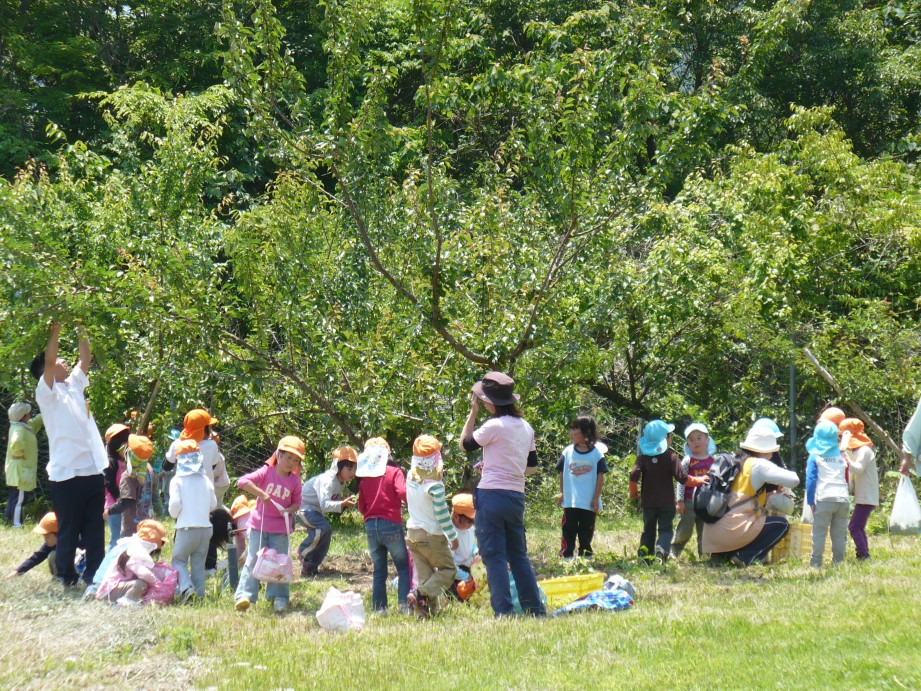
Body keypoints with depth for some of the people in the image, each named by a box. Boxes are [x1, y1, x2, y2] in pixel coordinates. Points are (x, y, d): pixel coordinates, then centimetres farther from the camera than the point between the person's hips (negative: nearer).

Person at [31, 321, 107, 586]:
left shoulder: (74, 384, 17)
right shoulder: (46, 392, -3)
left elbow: (86, 359, 21)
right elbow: (48, 361, -16)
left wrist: (81, 330, 14)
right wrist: (55, 330, -13)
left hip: (92, 471, 6)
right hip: (67, 474, -6)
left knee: (95, 531, 8)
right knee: (68, 532, 0)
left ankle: (95, 576, 12)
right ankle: (66, 579, 8)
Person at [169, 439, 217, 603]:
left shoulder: (177, 481, -7)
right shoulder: (206, 480, 5)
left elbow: (175, 504, -14)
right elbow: (213, 505, 8)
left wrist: (174, 513, 8)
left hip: (186, 528, -4)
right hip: (206, 527, 4)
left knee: (179, 560, 6)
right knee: (199, 563, 13)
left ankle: (186, 587, -16)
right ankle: (200, 594, 10)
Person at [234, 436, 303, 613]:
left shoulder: (295, 480, 0)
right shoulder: (266, 472, -7)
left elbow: (296, 503, 7)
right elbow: (242, 482, -17)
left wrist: (289, 510, -15)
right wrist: (261, 493, -27)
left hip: (281, 528, 2)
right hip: (259, 525, -2)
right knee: (253, 560, -4)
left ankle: (279, 598, 17)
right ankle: (244, 596, -6)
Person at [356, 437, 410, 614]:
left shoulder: (364, 479, 10)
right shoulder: (394, 472, -3)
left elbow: (361, 508, 12)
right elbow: (403, 493, -17)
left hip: (370, 526, 4)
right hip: (391, 525, -4)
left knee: (379, 570, 13)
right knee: (403, 567, 5)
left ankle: (379, 607, 8)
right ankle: (404, 604, -8)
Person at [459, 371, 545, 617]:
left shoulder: (495, 426, -12)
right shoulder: (525, 427, 11)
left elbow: (465, 443, 2)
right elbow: (532, 467, 17)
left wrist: (473, 413, 6)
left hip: (492, 495, -7)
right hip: (517, 496, 7)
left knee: (494, 556, -3)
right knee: (518, 555, 16)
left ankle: (504, 611, -8)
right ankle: (535, 608, 15)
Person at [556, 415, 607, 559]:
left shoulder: (596, 453, -5)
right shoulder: (567, 452, 0)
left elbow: (600, 477, -3)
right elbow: (562, 473, 7)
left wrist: (596, 498, -4)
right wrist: (561, 493, 5)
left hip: (589, 502, -1)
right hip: (570, 500, 1)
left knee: (586, 531, 10)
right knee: (569, 530, 5)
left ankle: (585, 555, 20)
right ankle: (566, 555, 9)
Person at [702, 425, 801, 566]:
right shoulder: (758, 465, -6)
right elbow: (794, 480, -9)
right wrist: (778, 484, 12)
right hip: (732, 531, -8)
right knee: (781, 524, 7)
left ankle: (723, 554, 12)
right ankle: (744, 557, -7)